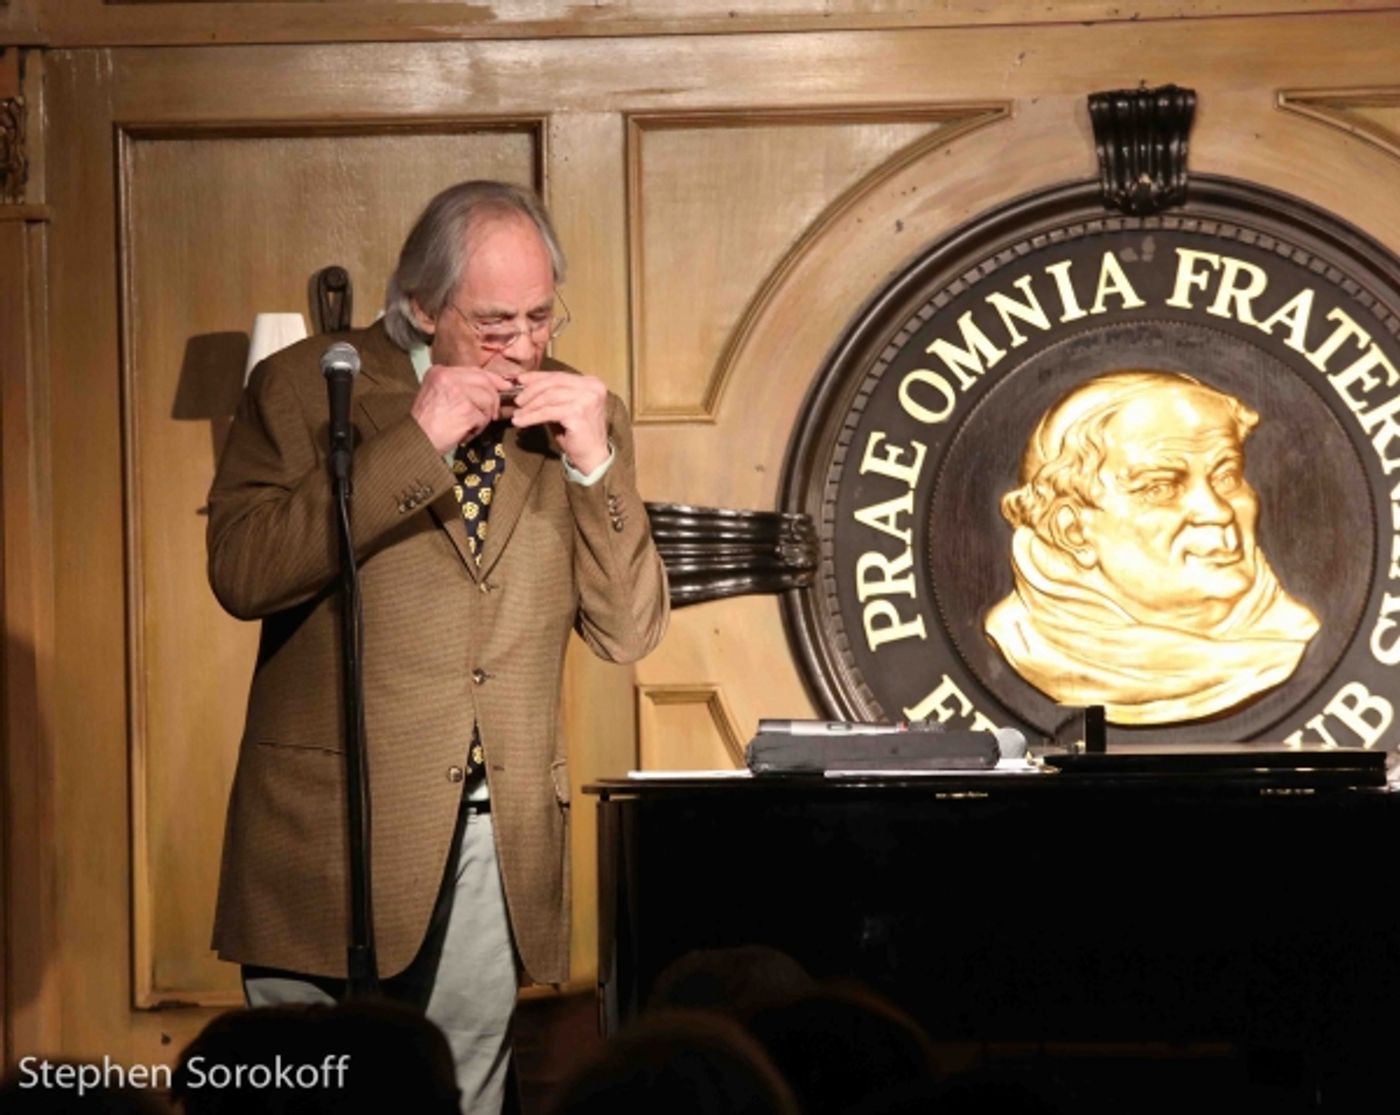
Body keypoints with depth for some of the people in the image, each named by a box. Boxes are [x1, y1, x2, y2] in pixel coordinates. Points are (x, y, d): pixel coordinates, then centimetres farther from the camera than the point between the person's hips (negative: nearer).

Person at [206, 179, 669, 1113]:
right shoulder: (304, 388, 0)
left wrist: (596, 466, -8)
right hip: (333, 828, -3)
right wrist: (413, 443, -16)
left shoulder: (578, 416, 10)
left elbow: (628, 633, 6)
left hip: (496, 844, 3)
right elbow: (242, 572, -14)